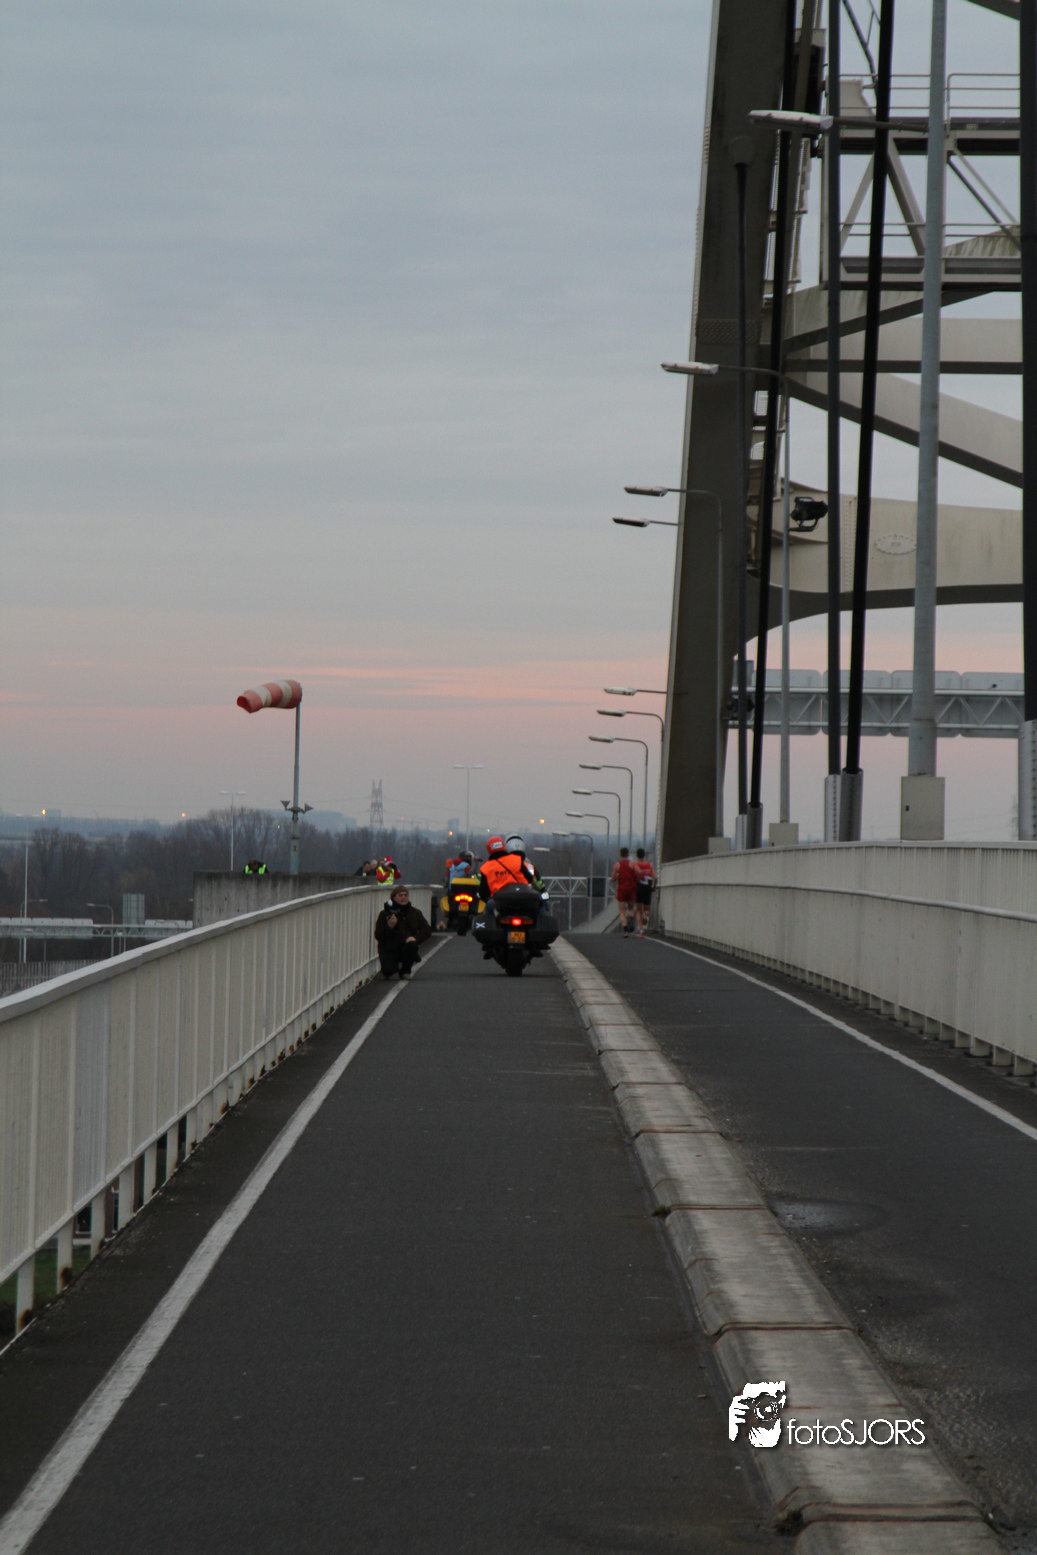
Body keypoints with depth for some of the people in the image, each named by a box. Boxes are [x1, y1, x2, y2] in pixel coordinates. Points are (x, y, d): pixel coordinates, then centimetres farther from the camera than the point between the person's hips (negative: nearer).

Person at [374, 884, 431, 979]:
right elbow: (378, 935, -12)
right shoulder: (385, 914, -6)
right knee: (389, 969, -30)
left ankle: (405, 971, -5)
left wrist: (415, 937, -18)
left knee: (412, 946, -33)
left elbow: (427, 930, 2)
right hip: (388, 949, -3)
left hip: (406, 948, 3)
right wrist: (389, 926, -30)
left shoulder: (414, 913, 6)